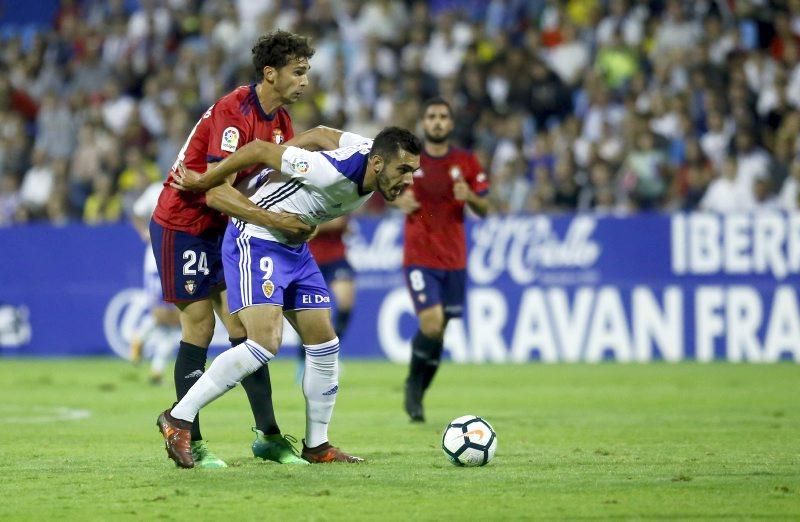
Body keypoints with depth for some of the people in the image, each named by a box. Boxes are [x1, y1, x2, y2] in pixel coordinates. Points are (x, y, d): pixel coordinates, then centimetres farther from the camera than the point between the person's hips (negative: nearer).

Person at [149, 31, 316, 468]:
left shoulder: (279, 120, 4)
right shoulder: (232, 113, -24)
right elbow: (217, 193, -31)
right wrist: (274, 220, -34)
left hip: (223, 230, 8)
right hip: (183, 226, -8)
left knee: (244, 326, 2)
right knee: (199, 327, -7)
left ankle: (268, 435, 2)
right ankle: (189, 442, -1)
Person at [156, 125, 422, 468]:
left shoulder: (374, 154, -6)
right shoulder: (333, 173, -32)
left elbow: (324, 134, 12)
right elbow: (259, 149, -25)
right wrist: (202, 182, -13)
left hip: (293, 246, 9)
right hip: (255, 239, -9)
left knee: (323, 342, 7)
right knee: (266, 341, -22)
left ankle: (316, 445, 19)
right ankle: (178, 419, -14)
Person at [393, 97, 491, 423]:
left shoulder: (466, 162, 3)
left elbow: (484, 210, 7)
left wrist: (470, 197, -15)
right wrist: (399, 201, -11)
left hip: (454, 259, 3)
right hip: (419, 257, -3)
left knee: (439, 331, 5)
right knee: (431, 324, -19)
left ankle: (417, 394, 23)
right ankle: (413, 383, 6)